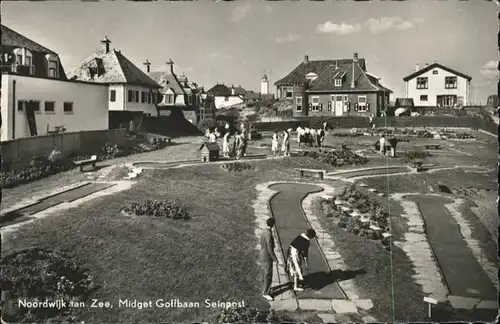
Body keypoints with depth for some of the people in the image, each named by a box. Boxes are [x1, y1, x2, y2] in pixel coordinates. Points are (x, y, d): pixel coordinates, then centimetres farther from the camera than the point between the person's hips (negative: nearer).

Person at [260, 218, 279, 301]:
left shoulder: (264, 232, 5)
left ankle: (266, 289, 34)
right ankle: (266, 293, 4)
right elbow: (270, 248, -26)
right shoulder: (269, 234, -26)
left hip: (263, 256, 10)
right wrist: (275, 259, -19)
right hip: (267, 258, -10)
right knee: (268, 276, -3)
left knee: (265, 274, 21)